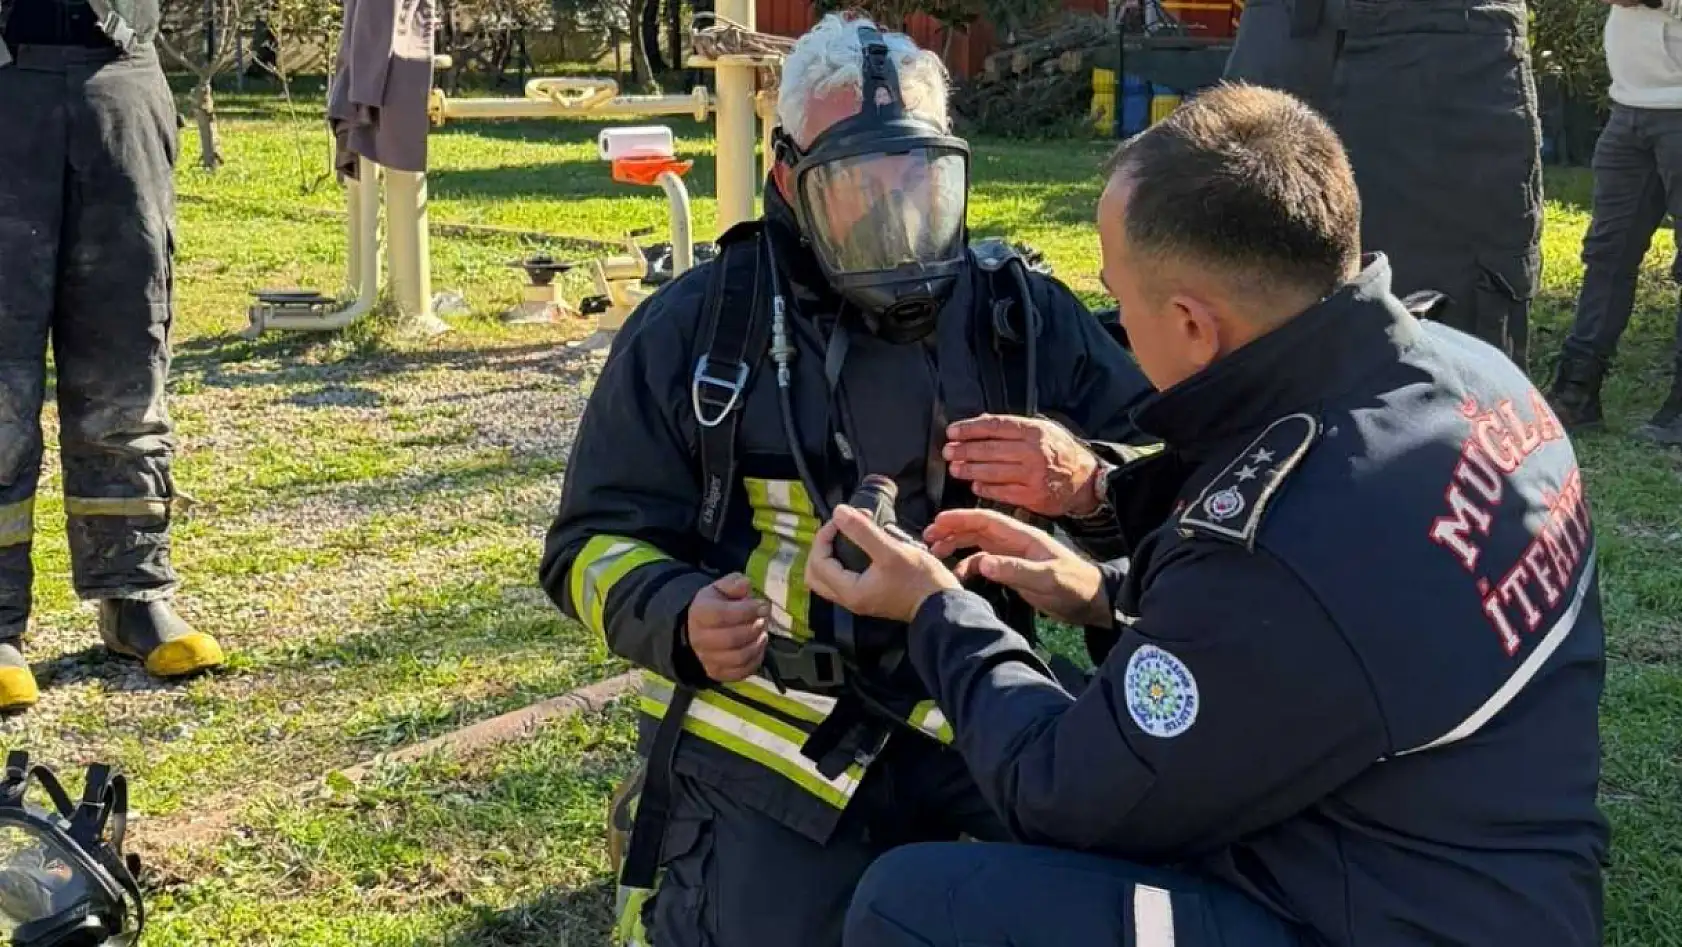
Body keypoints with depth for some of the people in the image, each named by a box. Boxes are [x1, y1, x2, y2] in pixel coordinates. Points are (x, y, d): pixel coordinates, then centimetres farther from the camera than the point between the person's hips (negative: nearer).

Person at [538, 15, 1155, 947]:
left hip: (971, 715, 2)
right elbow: (596, 541, 2)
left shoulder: (1023, 312, 4)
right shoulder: (694, 327, 0)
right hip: (767, 733, -2)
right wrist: (681, 621, -20)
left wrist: (1092, 483, -22)